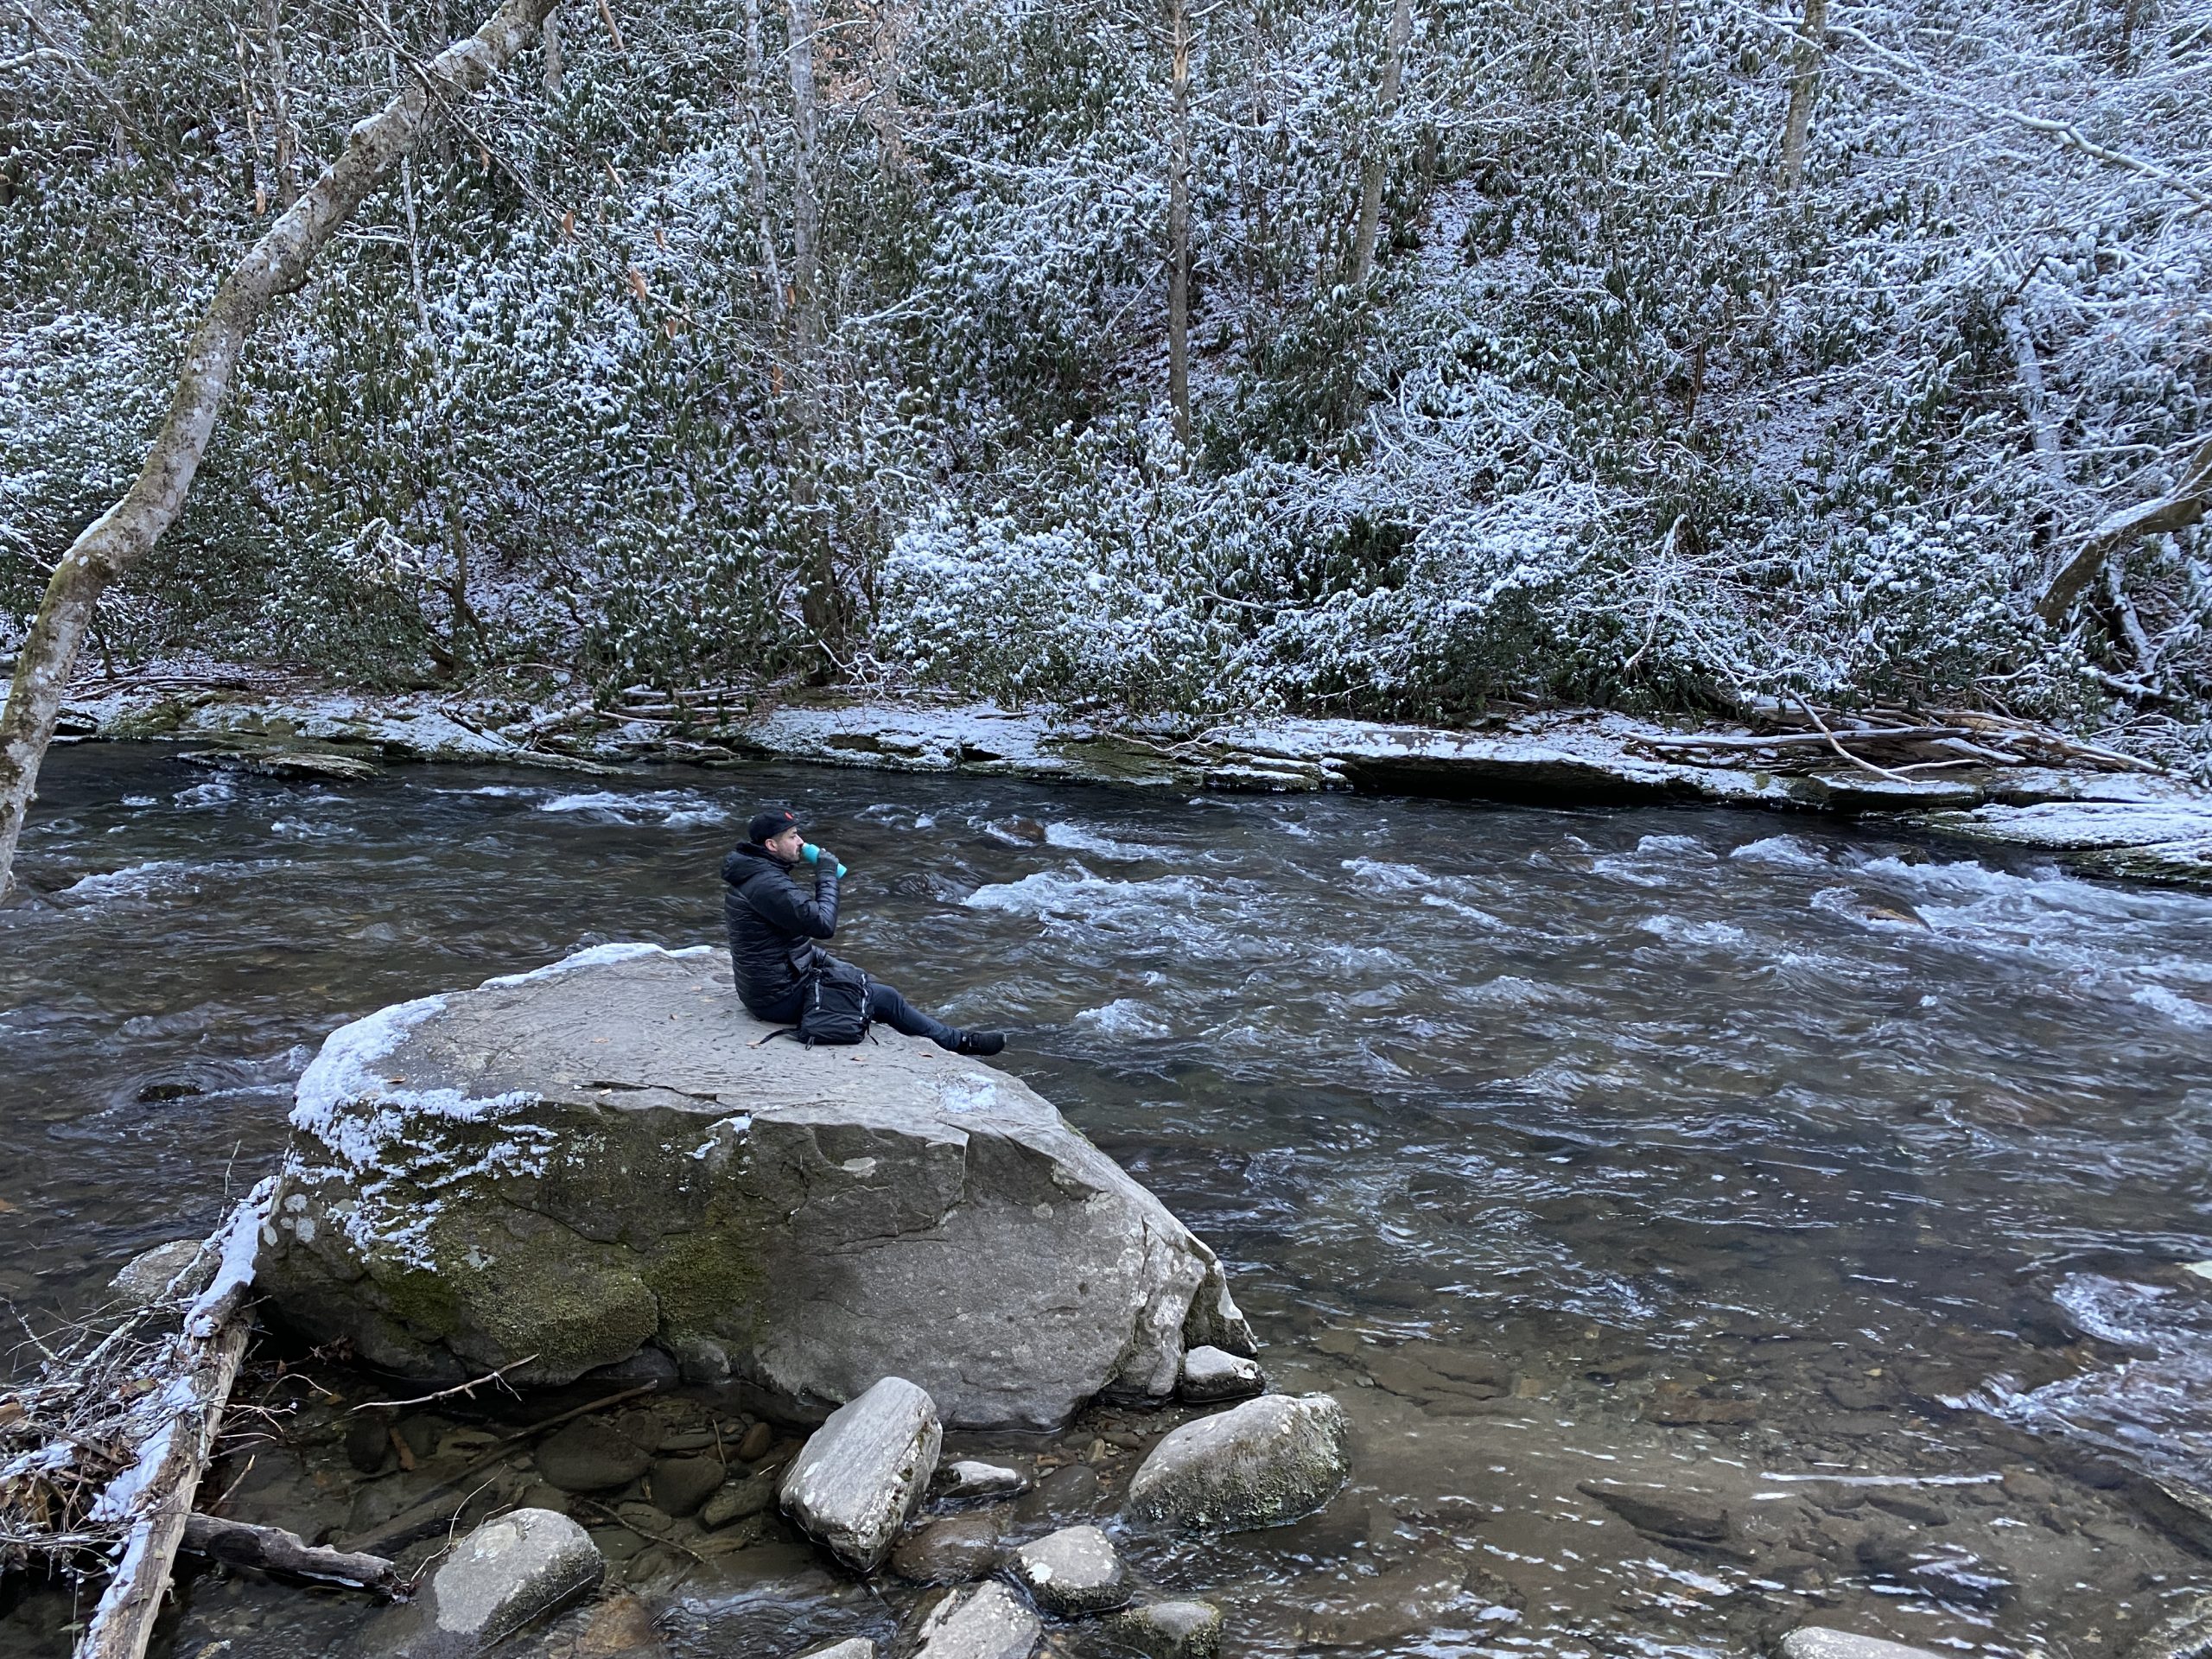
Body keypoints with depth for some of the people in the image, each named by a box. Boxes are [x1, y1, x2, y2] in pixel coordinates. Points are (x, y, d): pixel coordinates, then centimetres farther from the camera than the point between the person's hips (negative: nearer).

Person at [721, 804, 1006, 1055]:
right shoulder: (768, 885, -27)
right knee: (886, 998, -1)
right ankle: (956, 1041, 15)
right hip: (782, 998, -11)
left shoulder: (752, 873, 8)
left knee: (871, 983, 20)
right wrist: (827, 877, -14)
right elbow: (824, 925, -26)